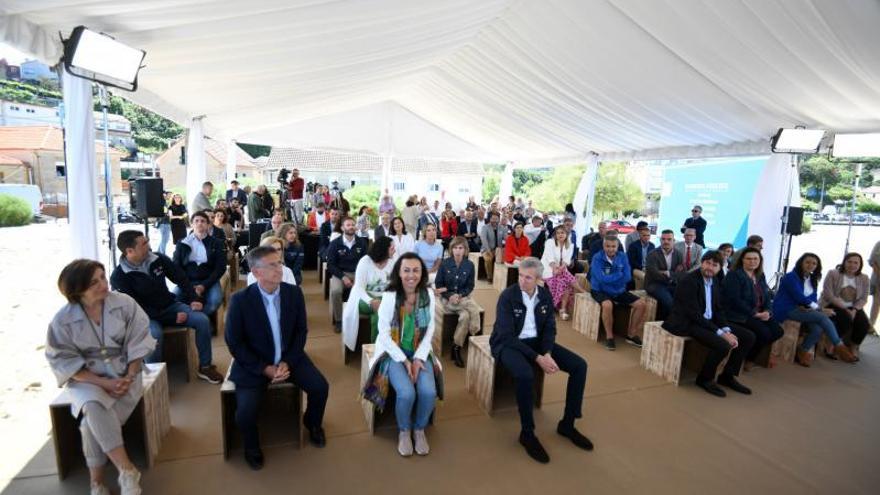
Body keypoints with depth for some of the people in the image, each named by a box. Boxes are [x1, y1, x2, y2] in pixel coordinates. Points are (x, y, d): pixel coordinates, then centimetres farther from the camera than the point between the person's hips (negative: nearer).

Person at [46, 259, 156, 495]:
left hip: (124, 374, 0)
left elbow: (138, 344, -6)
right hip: (86, 379, 0)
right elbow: (65, 363, -7)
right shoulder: (62, 320, -10)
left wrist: (129, 377, -15)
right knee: (94, 408, -31)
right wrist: (104, 383, -17)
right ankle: (127, 471, -27)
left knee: (93, 422, -21)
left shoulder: (125, 303, -9)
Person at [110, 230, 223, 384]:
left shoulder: (159, 259, -7)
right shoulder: (119, 277, -17)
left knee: (203, 320, -16)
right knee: (154, 335, -37)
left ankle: (205, 367, -2)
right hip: (146, 315, -4)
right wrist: (172, 318, -22)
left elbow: (181, 278, 7)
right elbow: (137, 308, -18)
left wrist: (192, 299, -6)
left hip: (170, 305, 4)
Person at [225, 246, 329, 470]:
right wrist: (264, 368, -16)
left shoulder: (294, 292, -8)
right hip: (254, 363, -2)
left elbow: (301, 331, -1)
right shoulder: (240, 300, -16)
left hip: (289, 358, 3)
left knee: (320, 387, -11)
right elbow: (234, 343, -11)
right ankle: (251, 446, 17)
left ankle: (312, 423, 23)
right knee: (245, 411, -19)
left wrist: (287, 362, -13)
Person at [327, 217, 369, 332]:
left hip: (358, 273, 1)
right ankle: (338, 320, -11)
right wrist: (343, 277, -16)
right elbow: (330, 265, -2)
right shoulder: (334, 243, -1)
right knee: (335, 291, -31)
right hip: (340, 273, -1)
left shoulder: (362, 242, 3)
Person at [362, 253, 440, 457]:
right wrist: (404, 360, -16)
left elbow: (430, 331, -1)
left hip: (419, 352, 3)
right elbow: (384, 333, -12)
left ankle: (419, 429, 11)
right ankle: (404, 431, 9)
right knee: (406, 393, -24)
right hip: (393, 352, -2)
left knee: (428, 391, -20)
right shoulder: (389, 296, -14)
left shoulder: (428, 295, -5)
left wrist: (418, 358, -11)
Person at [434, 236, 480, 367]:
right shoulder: (444, 263, -4)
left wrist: (459, 295, -14)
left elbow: (470, 286, 4)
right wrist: (449, 296, -15)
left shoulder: (470, 265, -1)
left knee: (466, 316, -27)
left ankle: (456, 348, -11)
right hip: (446, 297, 0)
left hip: (463, 297, 0)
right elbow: (438, 284, -1)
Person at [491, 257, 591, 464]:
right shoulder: (507, 296, -18)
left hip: (536, 341, 6)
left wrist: (547, 353, -18)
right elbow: (507, 336, -22)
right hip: (509, 344, -6)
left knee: (579, 365, -6)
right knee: (525, 375, -37)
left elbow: (550, 328, 3)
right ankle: (527, 433, -13)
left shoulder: (545, 295, -1)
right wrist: (537, 358, -27)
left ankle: (567, 424, 8)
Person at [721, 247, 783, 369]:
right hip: (739, 314, -8)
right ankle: (747, 358, 2)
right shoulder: (734, 275, -11)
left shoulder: (760, 276, 14)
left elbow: (767, 296, 12)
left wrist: (767, 311, -8)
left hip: (759, 313, 8)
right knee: (764, 333, -23)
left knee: (778, 331, -8)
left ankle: (750, 354, 10)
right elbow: (735, 300, -19)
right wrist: (754, 313, -19)